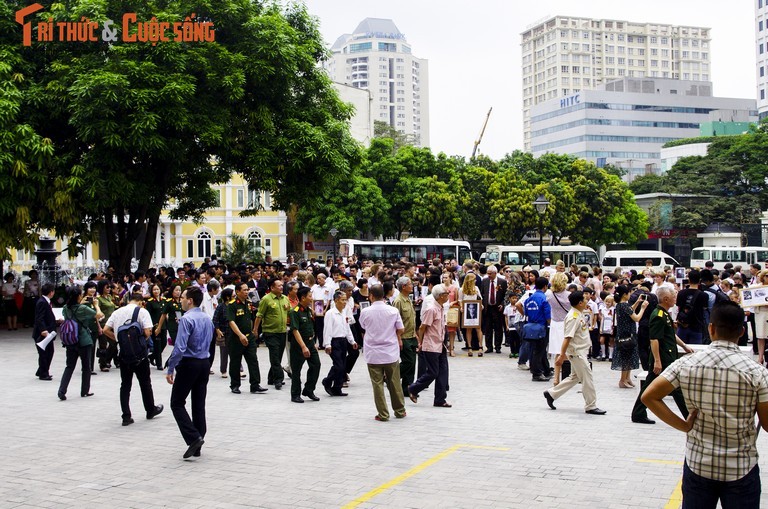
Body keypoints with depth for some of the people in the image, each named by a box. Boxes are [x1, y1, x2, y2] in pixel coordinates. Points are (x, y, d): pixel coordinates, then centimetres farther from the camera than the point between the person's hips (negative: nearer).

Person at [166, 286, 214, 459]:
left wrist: (170, 369, -17)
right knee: (199, 404, 10)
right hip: (205, 363, 7)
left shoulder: (186, 319, -16)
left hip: (189, 364, -7)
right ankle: (197, 447, 14)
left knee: (177, 403, 2)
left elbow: (180, 347, -22)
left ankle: (194, 438, -12)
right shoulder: (207, 318, 9)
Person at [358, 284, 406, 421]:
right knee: (394, 383, 12)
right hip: (391, 353, 1)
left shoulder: (365, 312, -8)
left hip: (373, 354, -1)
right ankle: (400, 411, 22)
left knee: (377, 384, 4)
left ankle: (383, 414, 5)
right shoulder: (393, 311, -6)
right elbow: (400, 330, 1)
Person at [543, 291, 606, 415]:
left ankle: (551, 394, 22)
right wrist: (562, 355, -25)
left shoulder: (580, 314, 10)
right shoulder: (573, 317, -21)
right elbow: (568, 337, -24)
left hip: (581, 351, 10)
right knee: (587, 378, -3)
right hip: (576, 352, -10)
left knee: (575, 377, 17)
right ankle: (591, 406, 6)